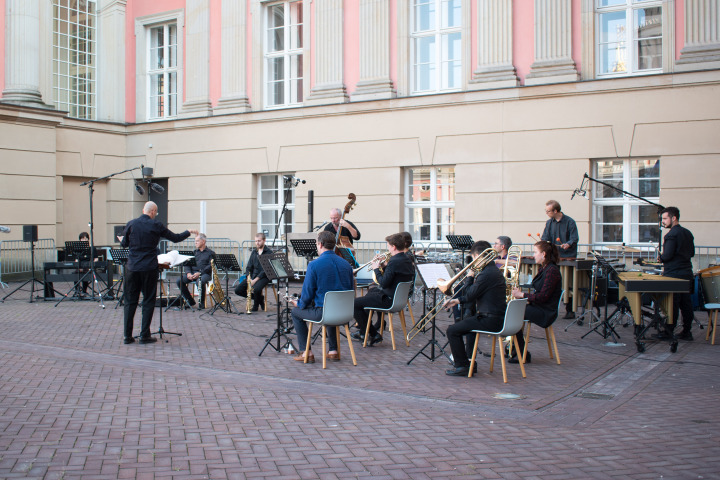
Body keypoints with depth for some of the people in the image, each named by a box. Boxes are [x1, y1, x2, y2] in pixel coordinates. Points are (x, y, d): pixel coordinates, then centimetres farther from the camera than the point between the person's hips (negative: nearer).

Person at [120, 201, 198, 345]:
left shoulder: (131, 224, 1)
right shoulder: (156, 226, -5)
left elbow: (125, 244, 12)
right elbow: (175, 238, 3)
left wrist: (121, 239, 36)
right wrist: (189, 232, 21)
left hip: (132, 268, 3)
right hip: (149, 268, -2)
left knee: (130, 302, 9)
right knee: (148, 302, 6)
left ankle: (128, 336, 10)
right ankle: (144, 335, 5)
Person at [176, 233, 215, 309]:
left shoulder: (210, 253, 7)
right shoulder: (194, 252, 23)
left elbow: (210, 266, -7)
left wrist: (200, 273, -19)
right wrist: (188, 273, -8)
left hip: (205, 273, -5)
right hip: (193, 272, 5)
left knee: (201, 281, -40)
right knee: (179, 281, -21)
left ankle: (202, 302, -18)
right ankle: (190, 301, -9)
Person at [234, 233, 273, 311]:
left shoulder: (269, 252, -5)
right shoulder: (254, 252, 15)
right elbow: (249, 267, 14)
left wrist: (255, 280, -19)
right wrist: (249, 278, -7)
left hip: (264, 276, -7)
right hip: (252, 276, 7)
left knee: (256, 289, -37)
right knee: (238, 290, -10)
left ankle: (256, 304, -4)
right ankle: (259, 298, 7)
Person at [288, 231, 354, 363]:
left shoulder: (314, 265, -13)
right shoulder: (346, 264, 4)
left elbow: (308, 292, -10)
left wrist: (299, 303, 11)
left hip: (322, 313, -6)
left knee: (295, 312, 20)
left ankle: (306, 352, 16)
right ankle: (333, 350, 33)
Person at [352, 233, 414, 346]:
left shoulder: (394, 262, -24)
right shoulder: (407, 260, 6)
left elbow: (383, 283, -25)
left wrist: (376, 269, -11)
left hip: (389, 300, -11)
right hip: (399, 297, 11)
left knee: (354, 303, -7)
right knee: (371, 290, 36)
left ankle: (373, 335, 1)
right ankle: (364, 331, 39)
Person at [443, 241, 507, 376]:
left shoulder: (487, 274, -21)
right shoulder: (494, 270, 13)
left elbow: (469, 295, -18)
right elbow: (474, 295, 19)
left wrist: (469, 277, -3)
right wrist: (458, 301, 14)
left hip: (491, 321, -11)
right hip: (498, 318, 11)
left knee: (452, 330, -8)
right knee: (468, 319, 37)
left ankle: (462, 366, 0)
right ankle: (469, 359, 44)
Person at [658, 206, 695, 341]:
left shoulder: (671, 235, -15)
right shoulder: (688, 233, 11)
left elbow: (667, 256, -19)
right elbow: (692, 253, 18)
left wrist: (660, 257, 0)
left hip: (673, 274, -8)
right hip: (687, 273, 8)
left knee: (672, 304, -3)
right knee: (686, 303, 10)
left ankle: (668, 333, 2)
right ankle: (687, 332, 16)